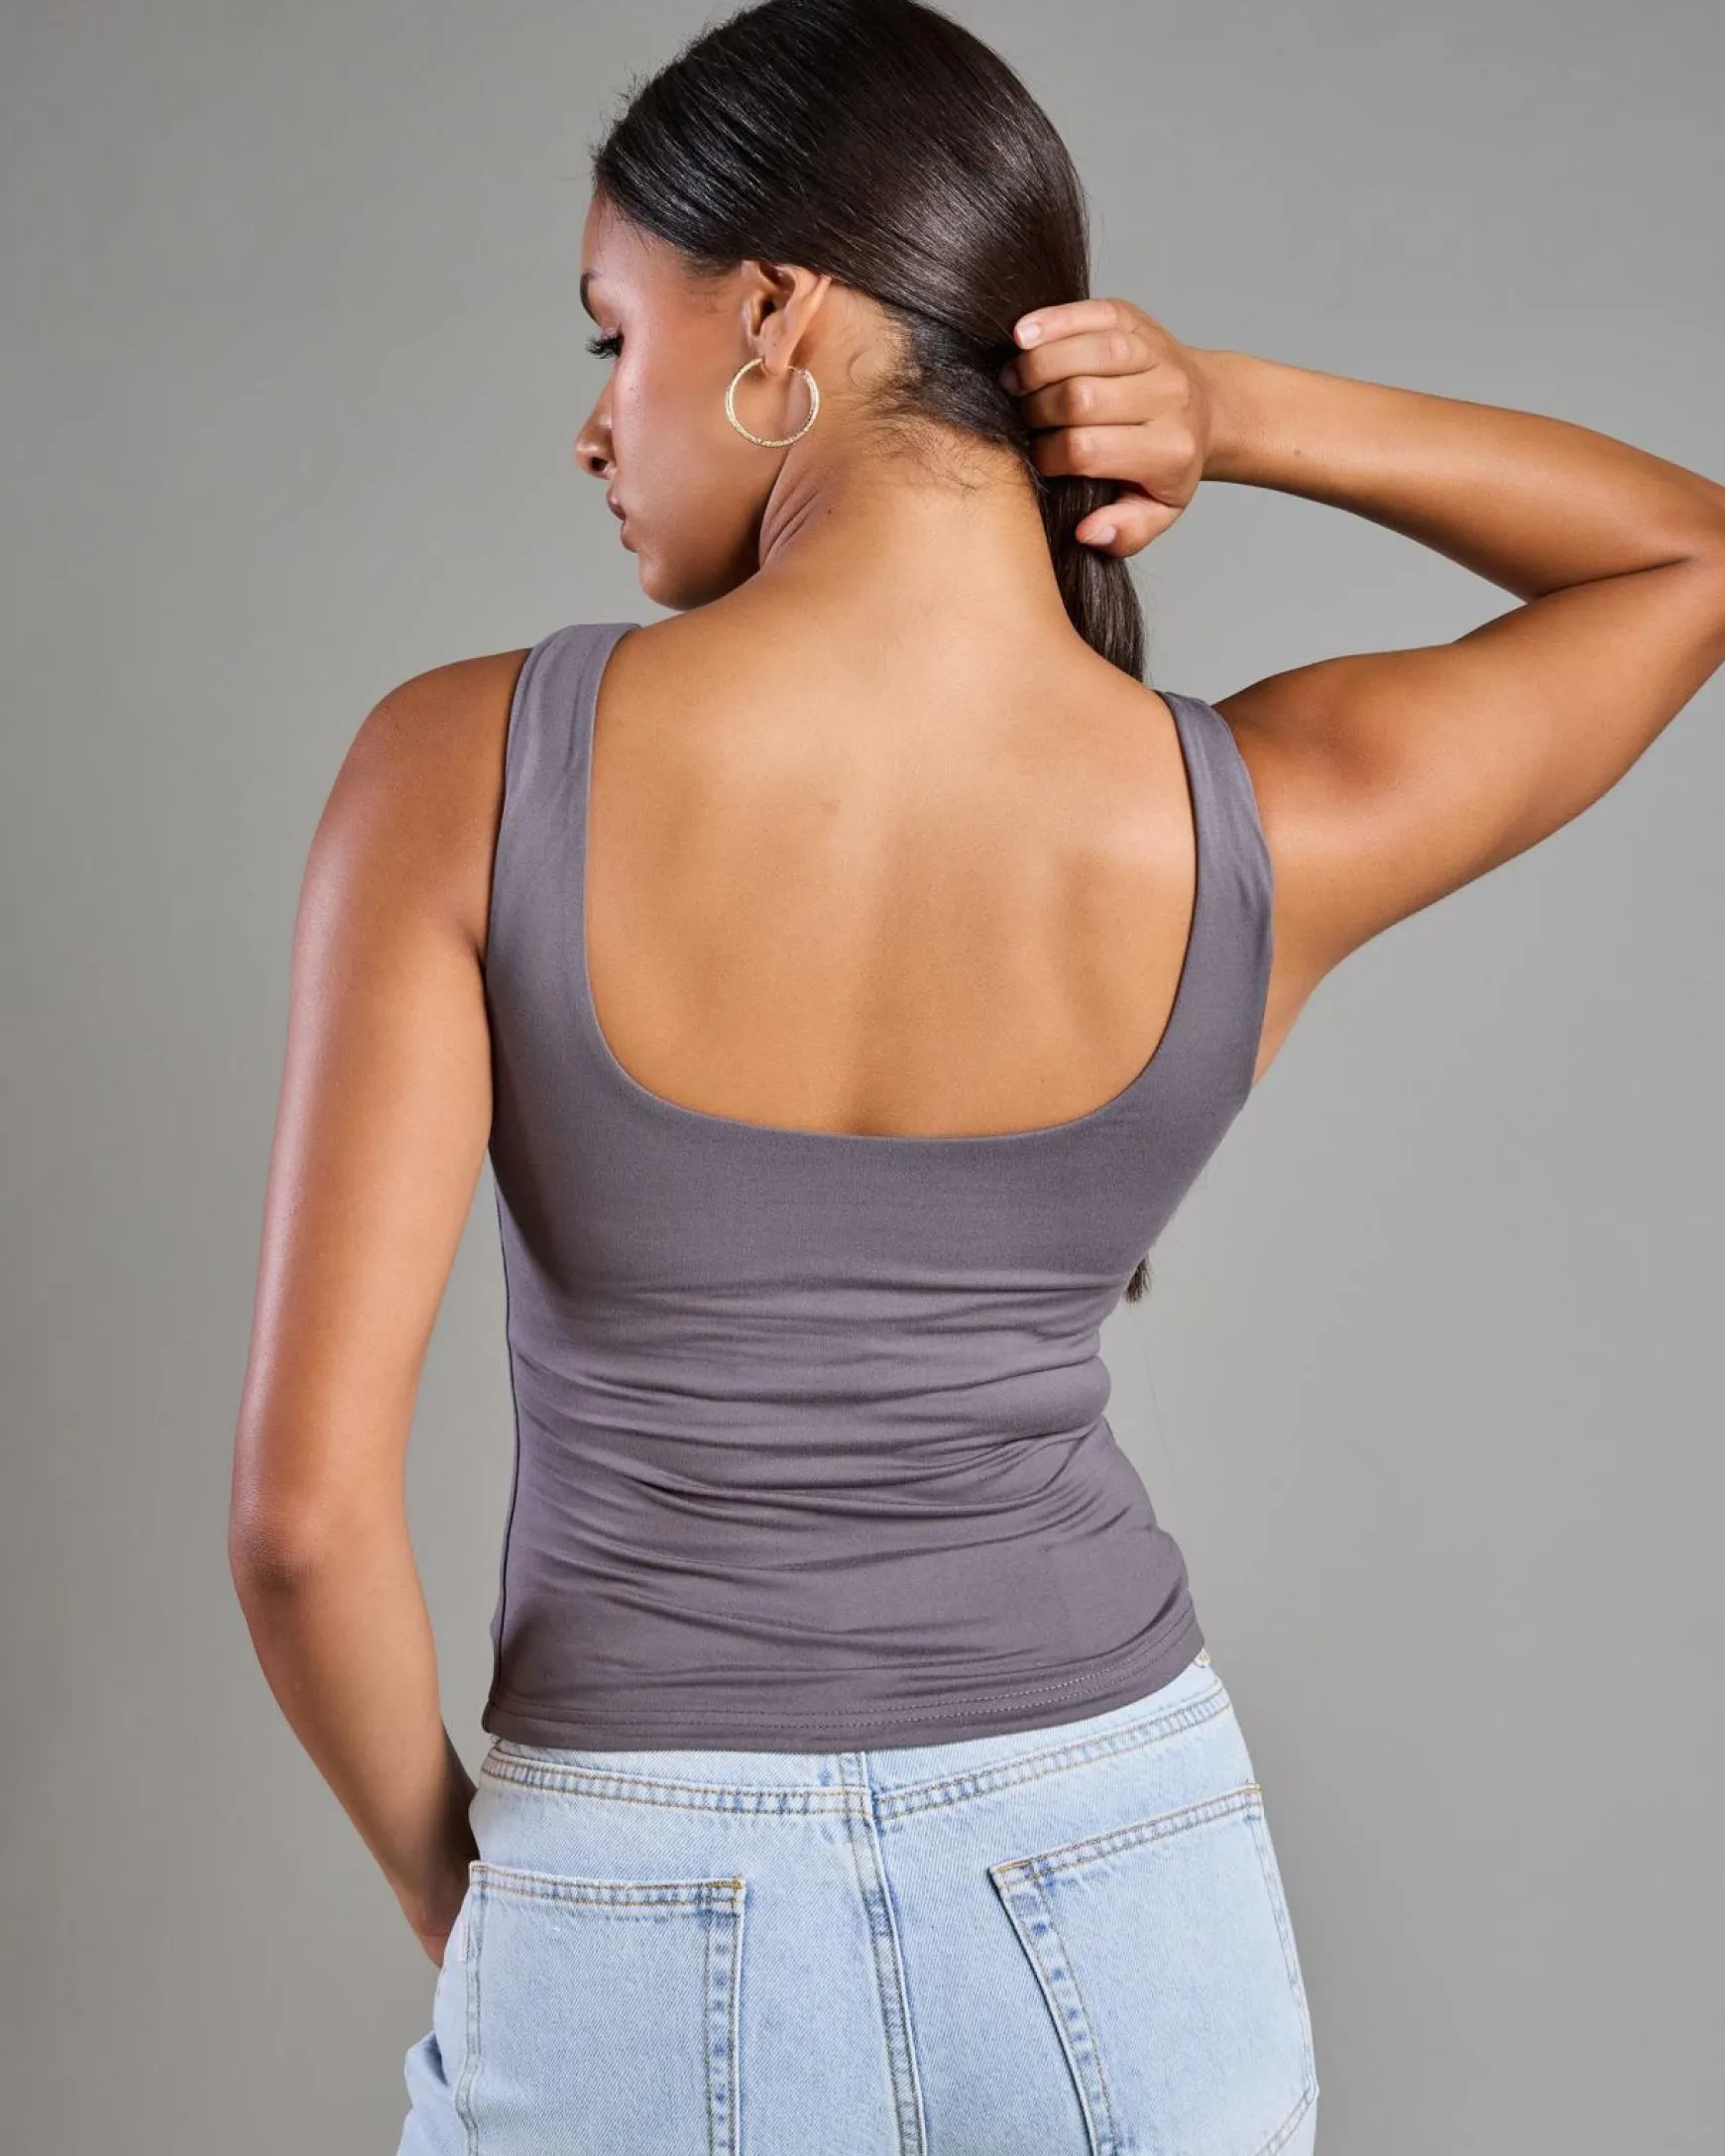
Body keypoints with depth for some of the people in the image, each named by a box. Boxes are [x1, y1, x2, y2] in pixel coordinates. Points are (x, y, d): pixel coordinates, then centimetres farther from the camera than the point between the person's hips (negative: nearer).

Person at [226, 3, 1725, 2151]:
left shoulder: (466, 771, -18)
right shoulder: (1283, 826, -13)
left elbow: (306, 1506, -18)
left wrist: (443, 1869, 2)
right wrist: (1244, 413, -7)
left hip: (650, 1966, -1)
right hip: (1128, 1912, 2)